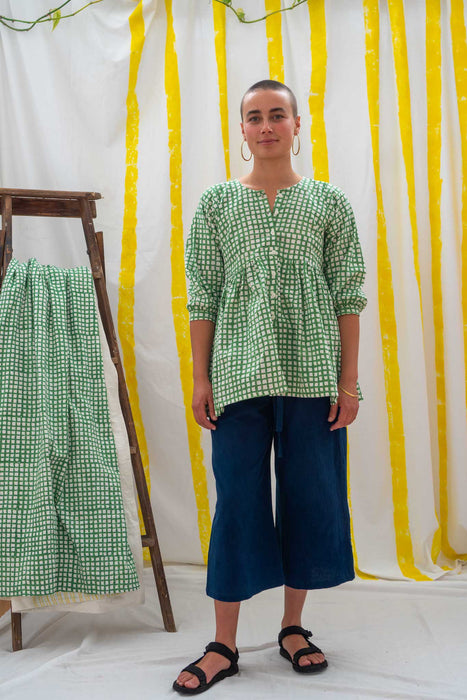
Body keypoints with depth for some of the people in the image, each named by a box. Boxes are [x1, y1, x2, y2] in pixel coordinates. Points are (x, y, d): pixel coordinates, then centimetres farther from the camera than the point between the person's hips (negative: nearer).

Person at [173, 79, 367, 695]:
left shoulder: (330, 203, 6)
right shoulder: (217, 203, 7)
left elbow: (349, 296, 3)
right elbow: (203, 297, 5)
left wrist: (349, 381, -2)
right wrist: (201, 379, 0)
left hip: (313, 376, 1)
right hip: (240, 376, 0)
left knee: (311, 497, 7)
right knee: (238, 501, 3)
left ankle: (293, 627, 27)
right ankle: (224, 647, 16)